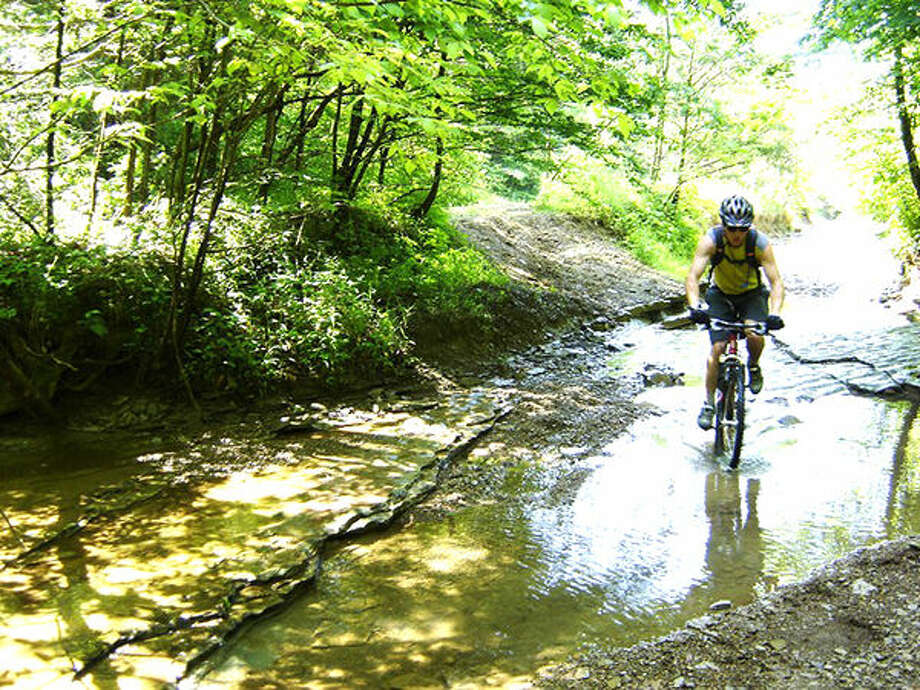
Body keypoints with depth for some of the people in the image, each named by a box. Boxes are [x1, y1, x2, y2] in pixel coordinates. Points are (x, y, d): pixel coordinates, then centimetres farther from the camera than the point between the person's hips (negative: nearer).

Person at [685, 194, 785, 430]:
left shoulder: (760, 243, -25)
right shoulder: (711, 240, -25)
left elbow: (776, 281, -28)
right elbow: (693, 276, -33)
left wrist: (774, 313, -45)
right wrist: (695, 307, -50)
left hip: (752, 295, 0)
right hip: (721, 295, 0)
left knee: (755, 336, -27)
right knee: (717, 348, -12)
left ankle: (753, 367, 8)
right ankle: (709, 402, 4)